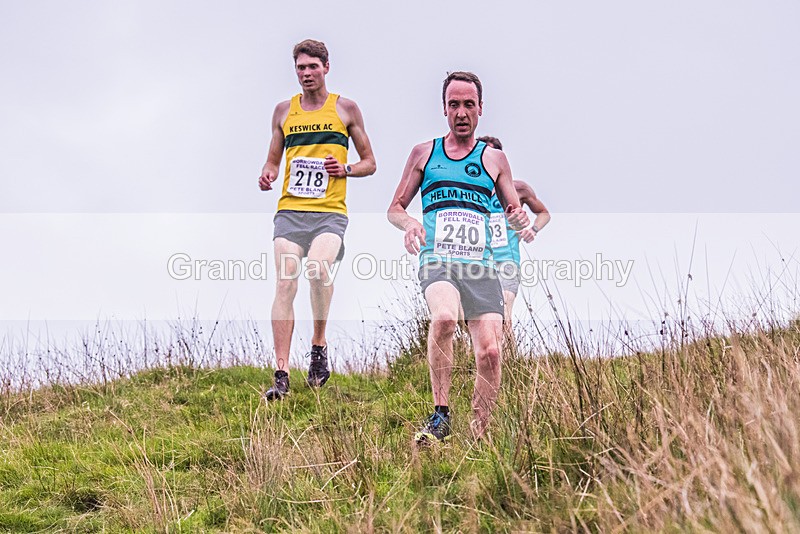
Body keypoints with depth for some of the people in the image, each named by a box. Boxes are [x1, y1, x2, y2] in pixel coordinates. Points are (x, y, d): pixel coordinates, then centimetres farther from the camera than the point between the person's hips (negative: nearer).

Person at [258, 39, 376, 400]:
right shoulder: (284, 111, 15)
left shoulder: (346, 109, 9)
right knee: (285, 284, -10)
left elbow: (370, 163, 13)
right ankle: (282, 375, -9)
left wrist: (346, 169, -7)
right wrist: (267, 174, 0)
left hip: (330, 212, -2)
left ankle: (319, 344, -5)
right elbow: (273, 161, 23)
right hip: (290, 210, 3)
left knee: (318, 267, -29)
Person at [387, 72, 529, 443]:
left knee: (490, 352, -12)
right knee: (444, 317, -34)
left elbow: (514, 212, 18)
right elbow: (394, 209, 17)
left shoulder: (494, 159, 15)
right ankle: (440, 416, -25)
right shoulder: (424, 154, 14)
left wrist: (519, 219, -7)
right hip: (437, 260, -2)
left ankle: (478, 437, 4)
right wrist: (408, 223, -7)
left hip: (481, 266, 2)